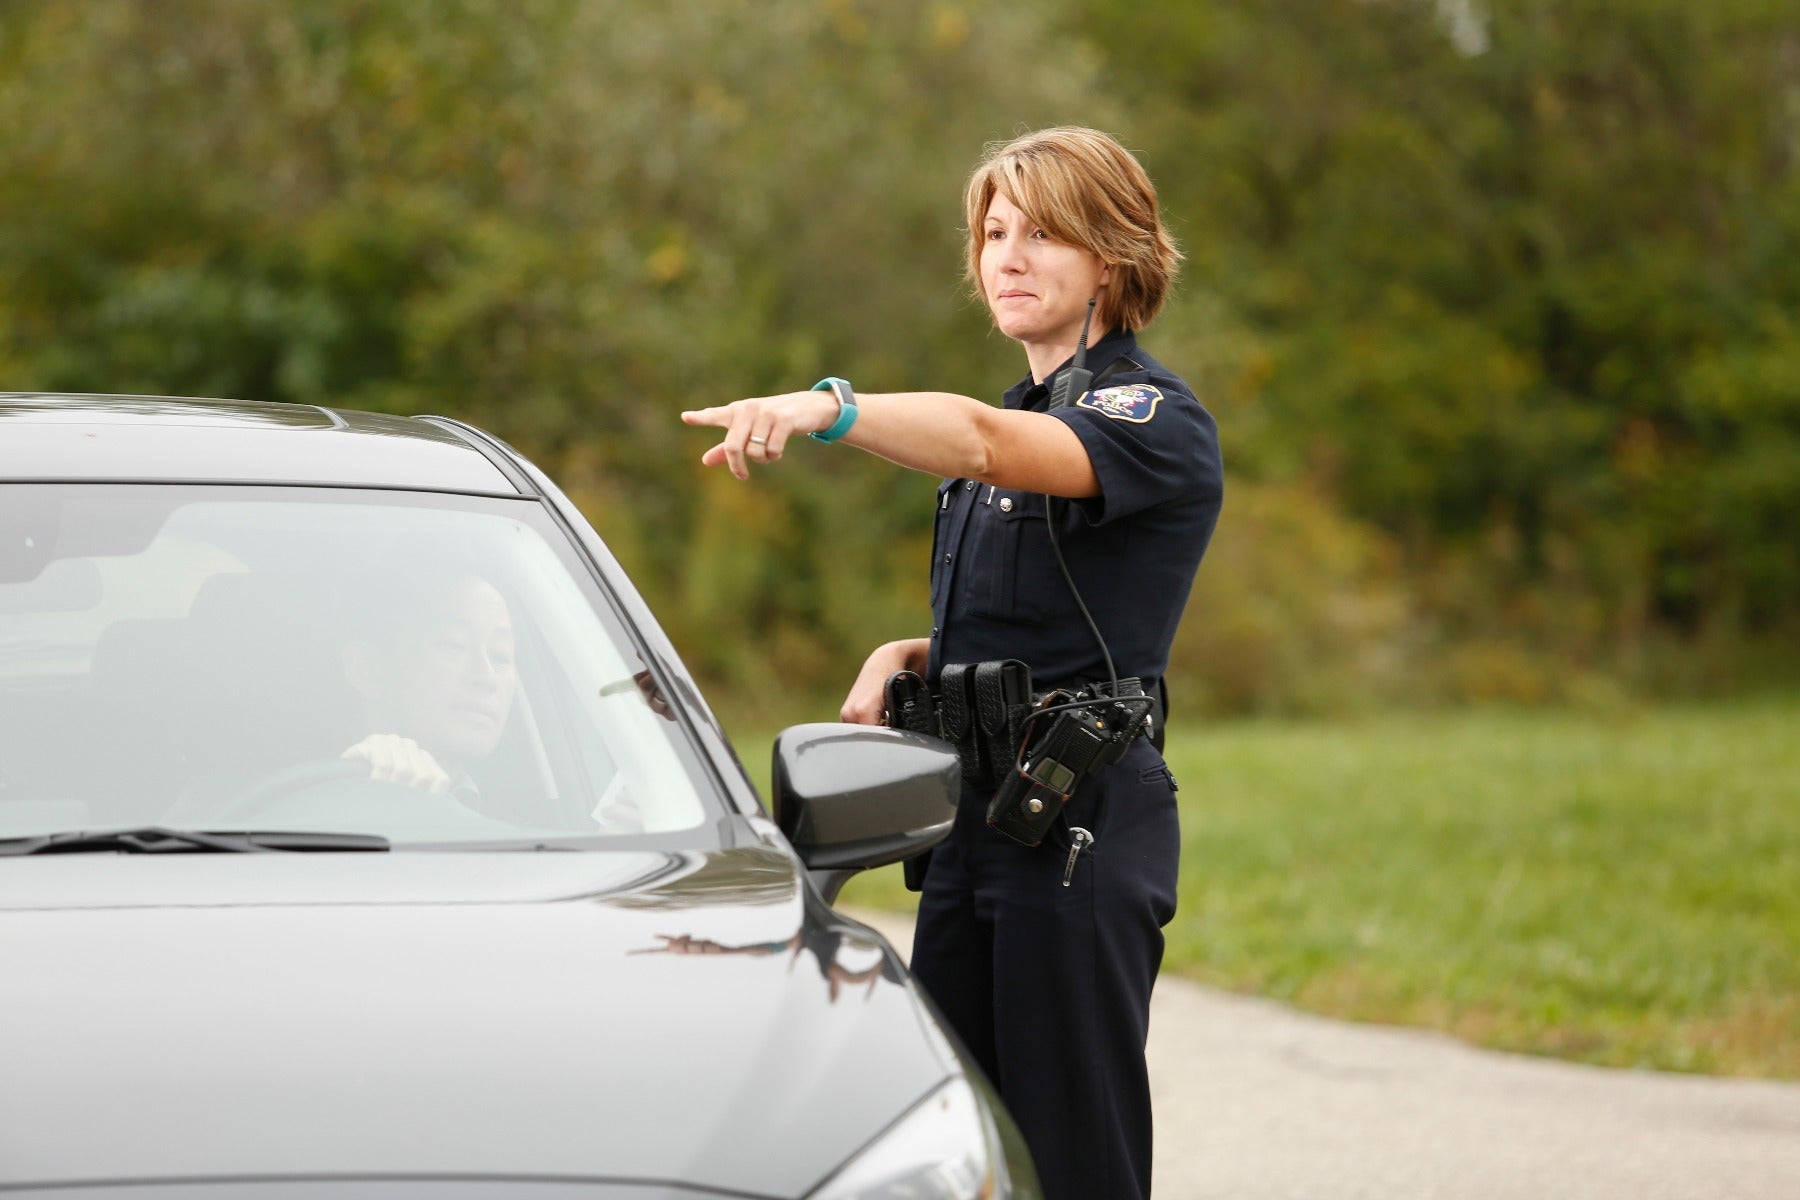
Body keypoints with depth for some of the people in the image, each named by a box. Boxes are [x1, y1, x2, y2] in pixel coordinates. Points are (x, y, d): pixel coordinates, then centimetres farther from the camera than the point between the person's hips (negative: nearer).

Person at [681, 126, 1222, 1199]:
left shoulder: (1154, 418, -9)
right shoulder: (1029, 415, 20)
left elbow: (982, 442, -31)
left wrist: (830, 408, -48)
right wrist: (906, 658, 5)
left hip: (1082, 824, -9)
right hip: (976, 816, 9)